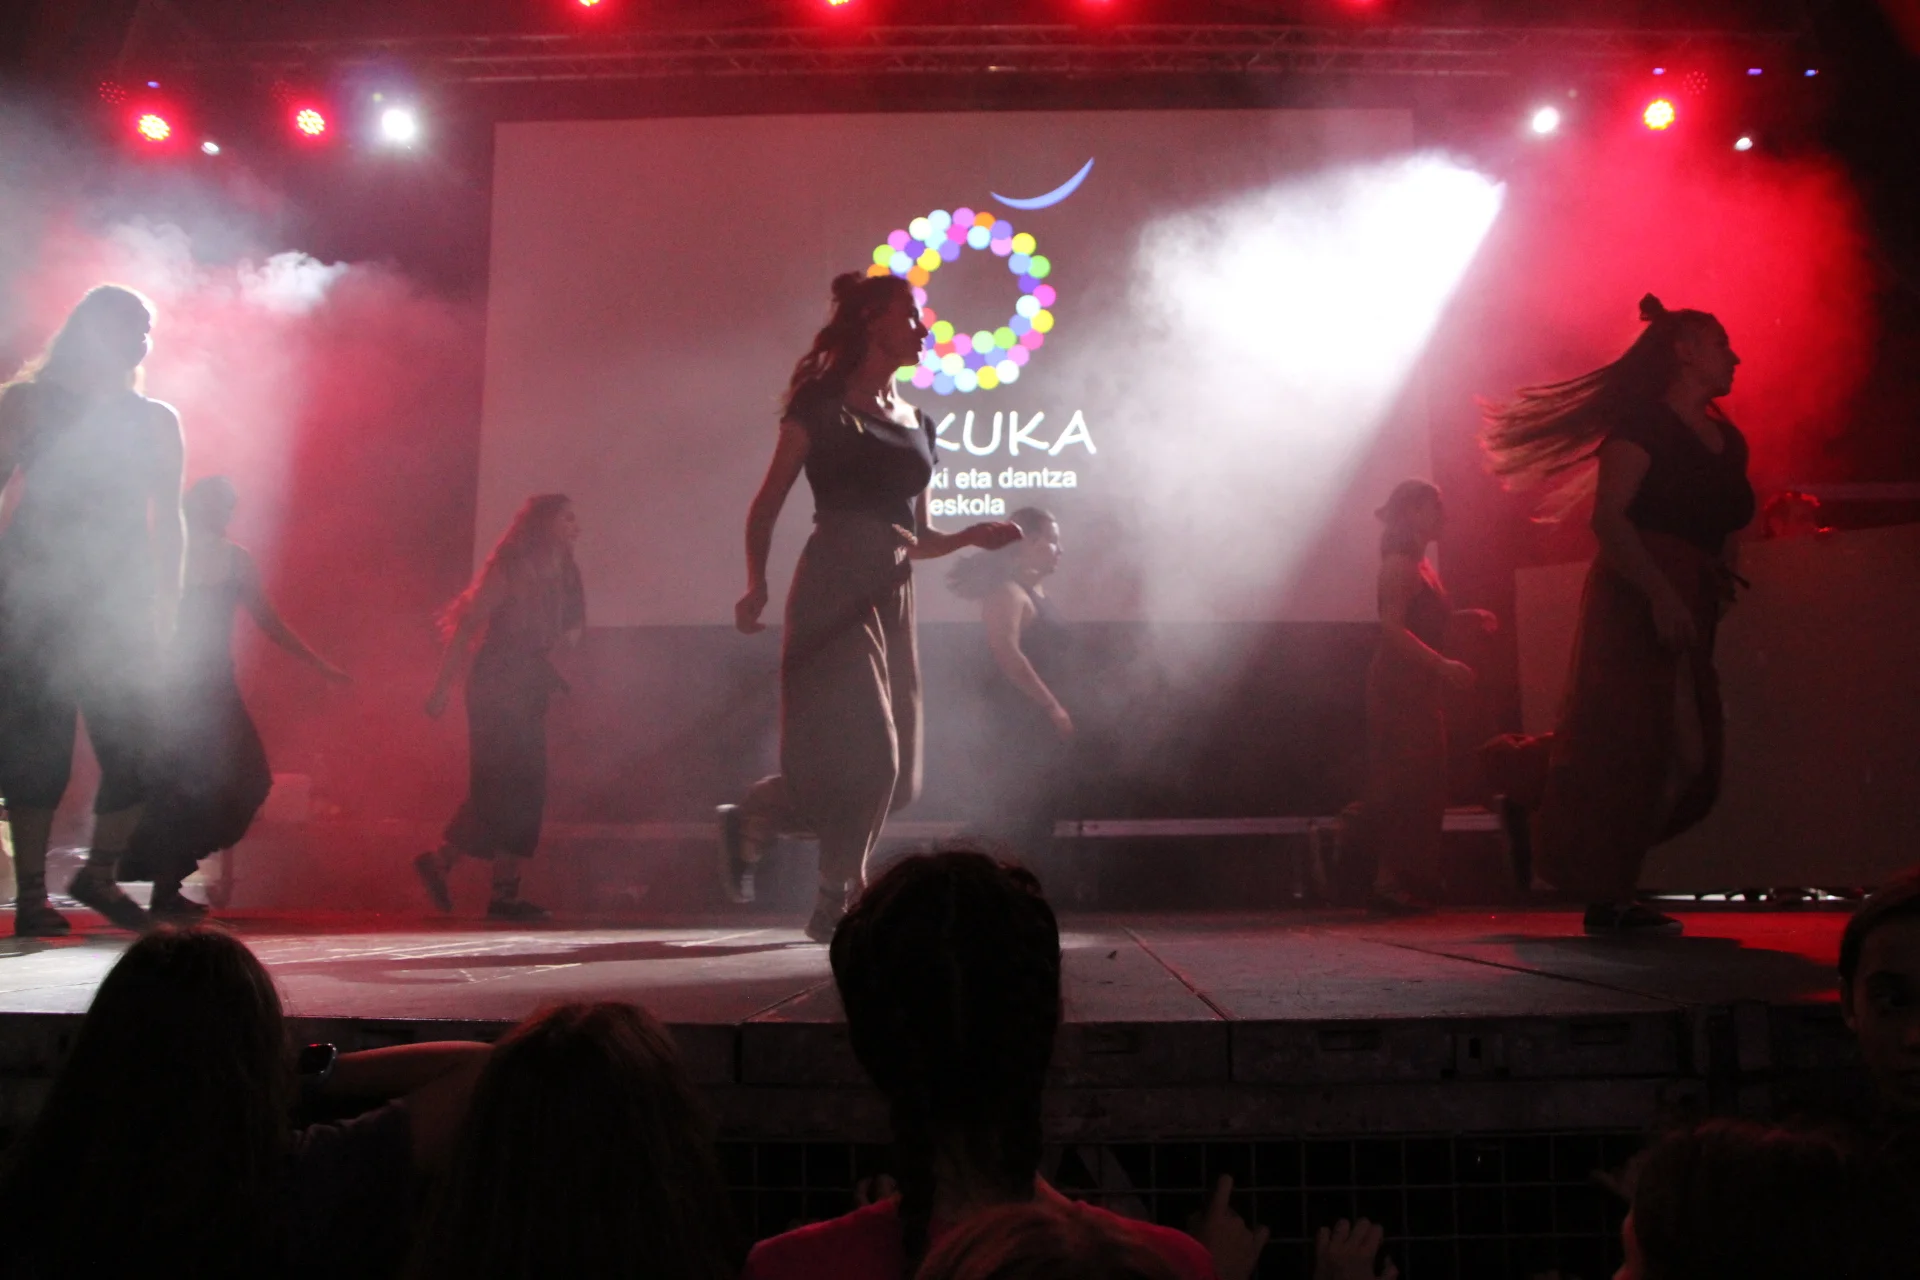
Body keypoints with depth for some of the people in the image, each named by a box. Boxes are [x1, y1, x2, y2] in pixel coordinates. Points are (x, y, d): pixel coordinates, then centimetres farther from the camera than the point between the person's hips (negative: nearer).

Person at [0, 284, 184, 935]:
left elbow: (168, 518, 13)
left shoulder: (155, 421, 14)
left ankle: (98, 875, 14)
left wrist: (167, 599, 6)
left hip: (120, 604, 3)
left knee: (134, 747, -4)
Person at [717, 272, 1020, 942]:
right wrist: (757, 585, -16)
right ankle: (835, 901, 3)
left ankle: (748, 822, 25)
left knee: (891, 772, 6)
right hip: (834, 590, -7)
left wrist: (972, 536, 3)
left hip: (891, 596, 7)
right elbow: (767, 506, -2)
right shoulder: (822, 407, 0)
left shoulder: (917, 425, 19)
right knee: (863, 752, -13)